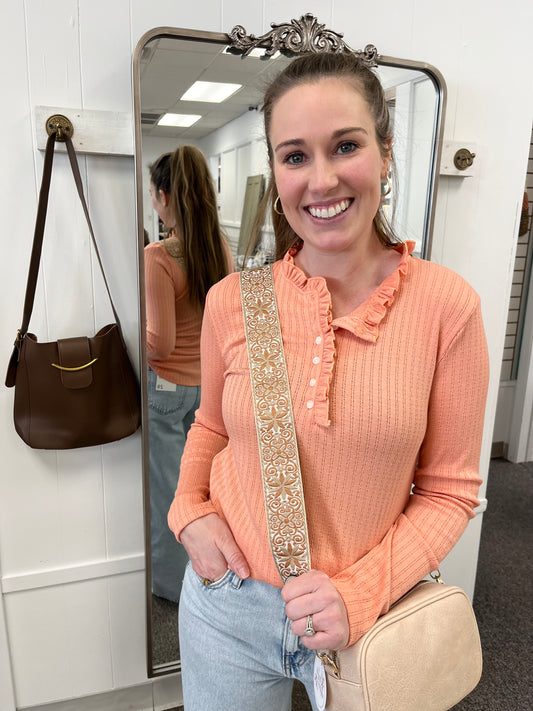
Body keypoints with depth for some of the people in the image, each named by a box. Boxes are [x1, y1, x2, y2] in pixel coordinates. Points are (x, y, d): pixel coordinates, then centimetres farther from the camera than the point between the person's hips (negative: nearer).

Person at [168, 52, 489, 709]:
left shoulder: (446, 304, -15)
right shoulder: (231, 301, -10)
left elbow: (449, 490, -7)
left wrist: (361, 592, -17)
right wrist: (189, 509, -7)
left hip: (363, 614, -1)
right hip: (228, 605, 2)